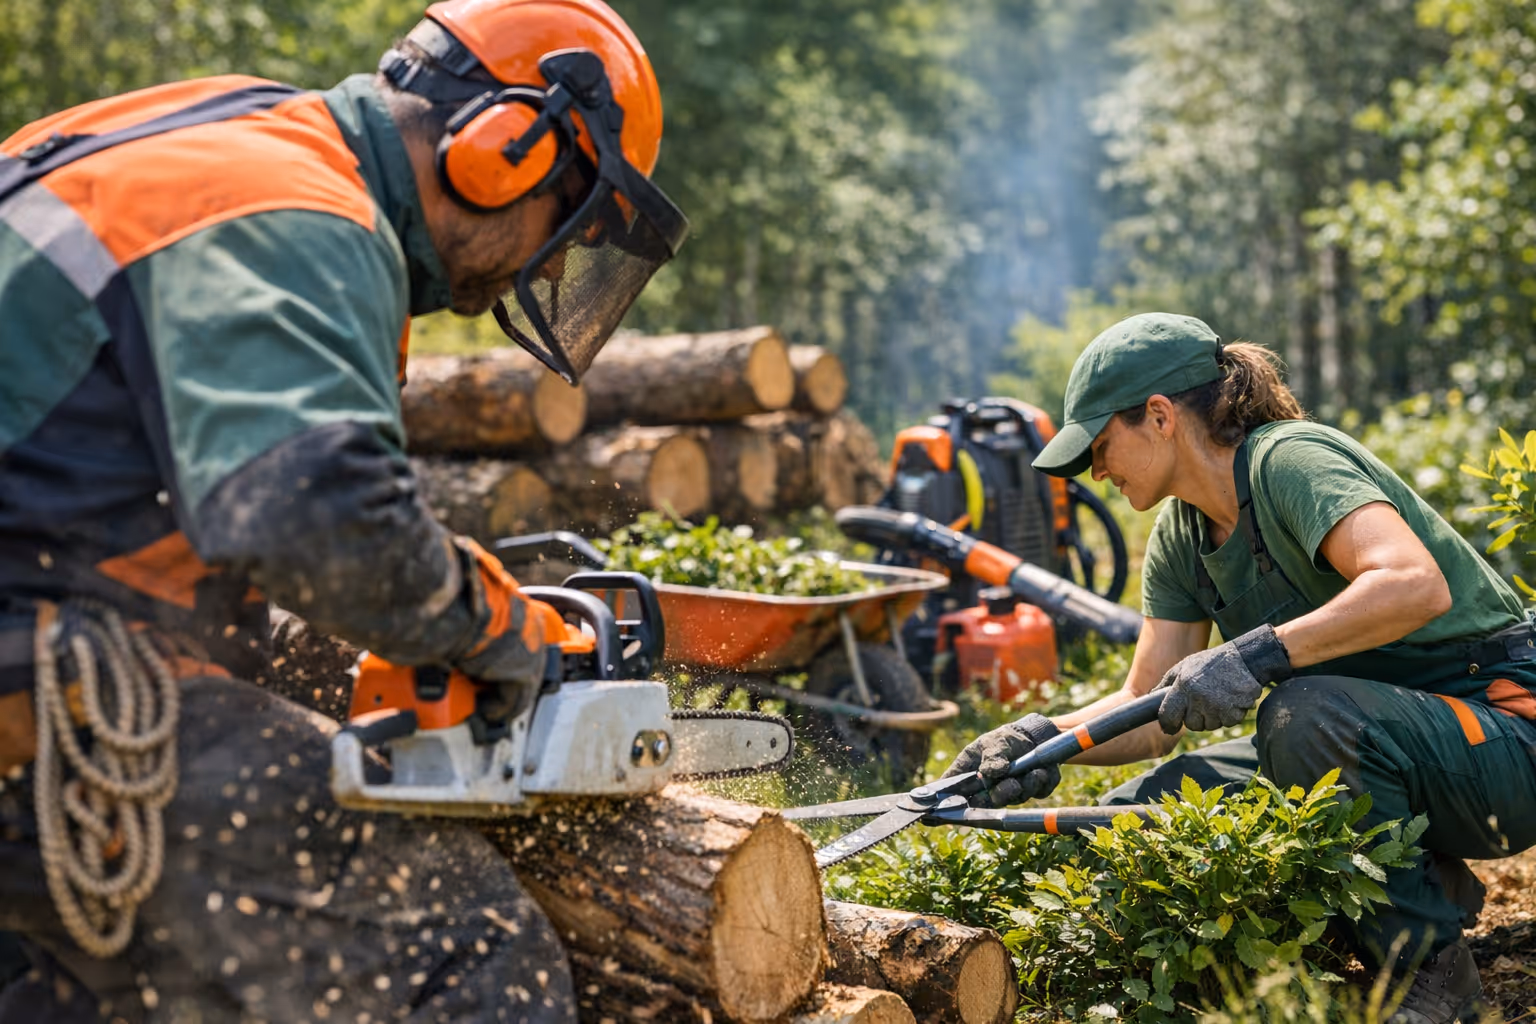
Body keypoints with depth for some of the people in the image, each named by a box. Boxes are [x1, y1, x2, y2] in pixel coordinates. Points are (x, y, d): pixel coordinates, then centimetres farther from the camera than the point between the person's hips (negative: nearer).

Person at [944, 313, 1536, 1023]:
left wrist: (1256, 654, -40)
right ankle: (1427, 880, 2)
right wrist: (1043, 738, -12)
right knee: (1132, 822, -5)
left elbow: (1418, 585, -36)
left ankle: (1428, 967, -15)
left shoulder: (1292, 460, -19)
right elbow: (1151, 713, 5)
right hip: (1363, 751, 8)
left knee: (1307, 716, -38)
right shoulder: (1181, 537, 6)